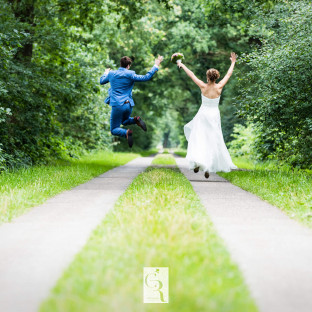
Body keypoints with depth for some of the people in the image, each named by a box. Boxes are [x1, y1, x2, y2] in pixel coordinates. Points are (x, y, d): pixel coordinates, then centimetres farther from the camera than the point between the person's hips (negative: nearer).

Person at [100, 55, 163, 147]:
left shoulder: (111, 74, 0)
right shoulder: (130, 74, -7)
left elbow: (102, 81, 20)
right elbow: (146, 77, -10)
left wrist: (106, 73, 42)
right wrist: (156, 65, -2)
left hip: (117, 105, -2)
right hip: (128, 105, 2)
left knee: (114, 130, 6)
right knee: (124, 121, 32)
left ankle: (126, 133, -27)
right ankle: (136, 119, -1)